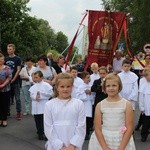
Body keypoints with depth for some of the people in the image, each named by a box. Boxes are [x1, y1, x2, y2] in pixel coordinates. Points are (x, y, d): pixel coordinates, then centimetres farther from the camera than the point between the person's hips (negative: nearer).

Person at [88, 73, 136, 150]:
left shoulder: (127, 104, -6)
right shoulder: (100, 105, -3)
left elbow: (129, 128, -7)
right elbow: (97, 128, -4)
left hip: (122, 142, -1)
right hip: (102, 141, 1)